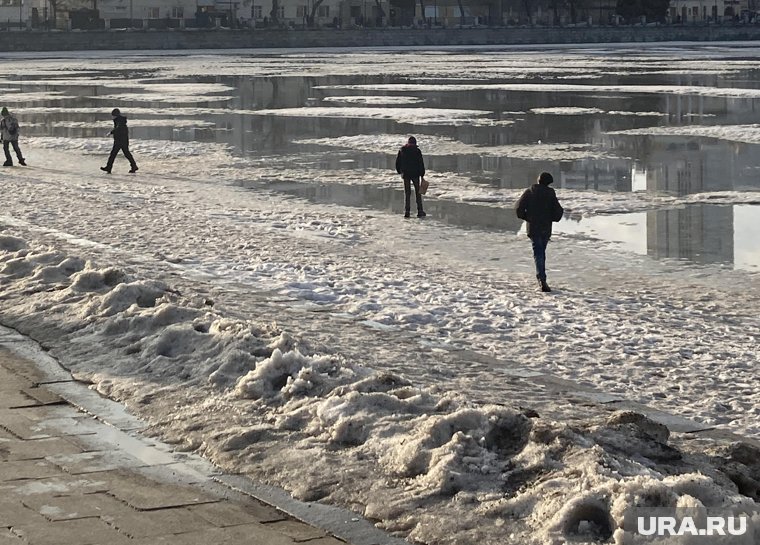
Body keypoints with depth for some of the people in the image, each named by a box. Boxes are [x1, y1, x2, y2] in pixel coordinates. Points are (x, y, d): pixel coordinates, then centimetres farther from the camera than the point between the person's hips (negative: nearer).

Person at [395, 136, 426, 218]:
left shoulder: (402, 150, 3)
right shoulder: (417, 151, -6)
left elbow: (397, 163, 8)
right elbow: (421, 163, -6)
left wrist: (400, 171, 21)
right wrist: (422, 175, 0)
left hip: (405, 174, 2)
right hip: (415, 174, -2)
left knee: (407, 193, 7)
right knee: (418, 192, 7)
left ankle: (406, 212, 2)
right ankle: (420, 211, 4)